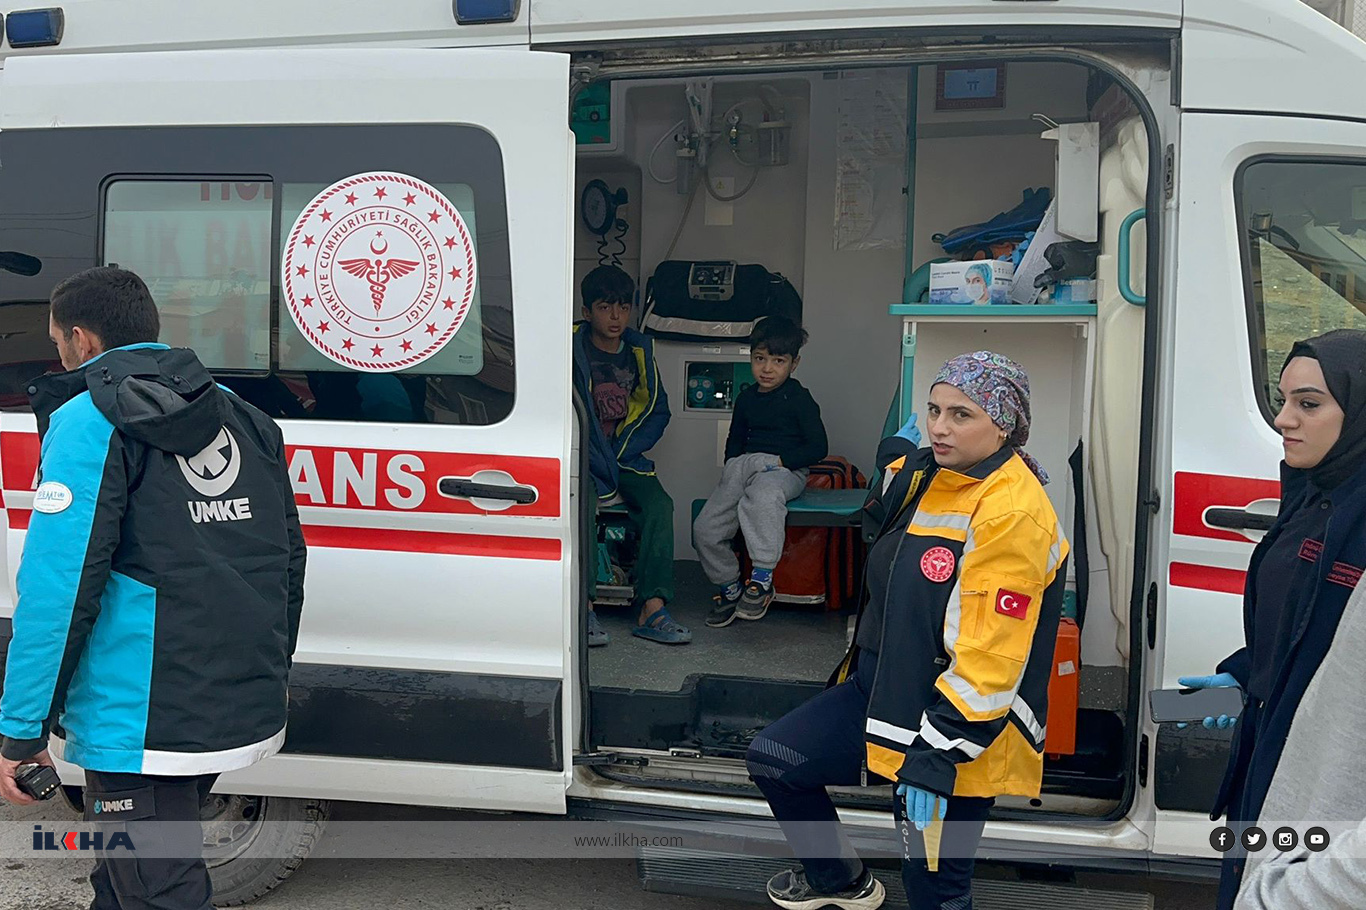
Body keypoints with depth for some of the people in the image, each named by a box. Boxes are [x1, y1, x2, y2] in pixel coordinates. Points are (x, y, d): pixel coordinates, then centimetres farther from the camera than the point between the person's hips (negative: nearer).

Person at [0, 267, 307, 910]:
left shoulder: (90, 422, -9)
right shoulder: (240, 417, 13)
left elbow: (56, 587, -16)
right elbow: (288, 561, 15)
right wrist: (268, 676, 25)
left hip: (145, 724, -8)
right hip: (247, 714, 8)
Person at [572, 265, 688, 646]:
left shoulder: (639, 350, 9)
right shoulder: (571, 348, -5)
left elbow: (658, 409, 14)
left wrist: (622, 452, -1)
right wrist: (593, 459, -16)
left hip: (625, 456, 4)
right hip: (580, 456, -4)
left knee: (659, 505, -21)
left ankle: (652, 609, -22)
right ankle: (584, 607, -30)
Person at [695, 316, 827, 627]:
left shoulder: (799, 398, -1)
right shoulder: (747, 398, 16)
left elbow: (818, 447, -6)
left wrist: (780, 460, -14)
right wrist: (734, 465, 8)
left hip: (785, 471, -6)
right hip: (745, 467, 6)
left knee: (764, 496, -43)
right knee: (705, 529, -10)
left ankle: (762, 579, -34)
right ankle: (729, 586, 10)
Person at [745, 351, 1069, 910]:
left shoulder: (1014, 512, -23)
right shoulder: (925, 476, 5)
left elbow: (991, 658, -26)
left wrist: (935, 756, -24)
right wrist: (899, 469, 11)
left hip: (958, 728, -8)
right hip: (882, 689, 9)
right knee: (773, 758, 8)